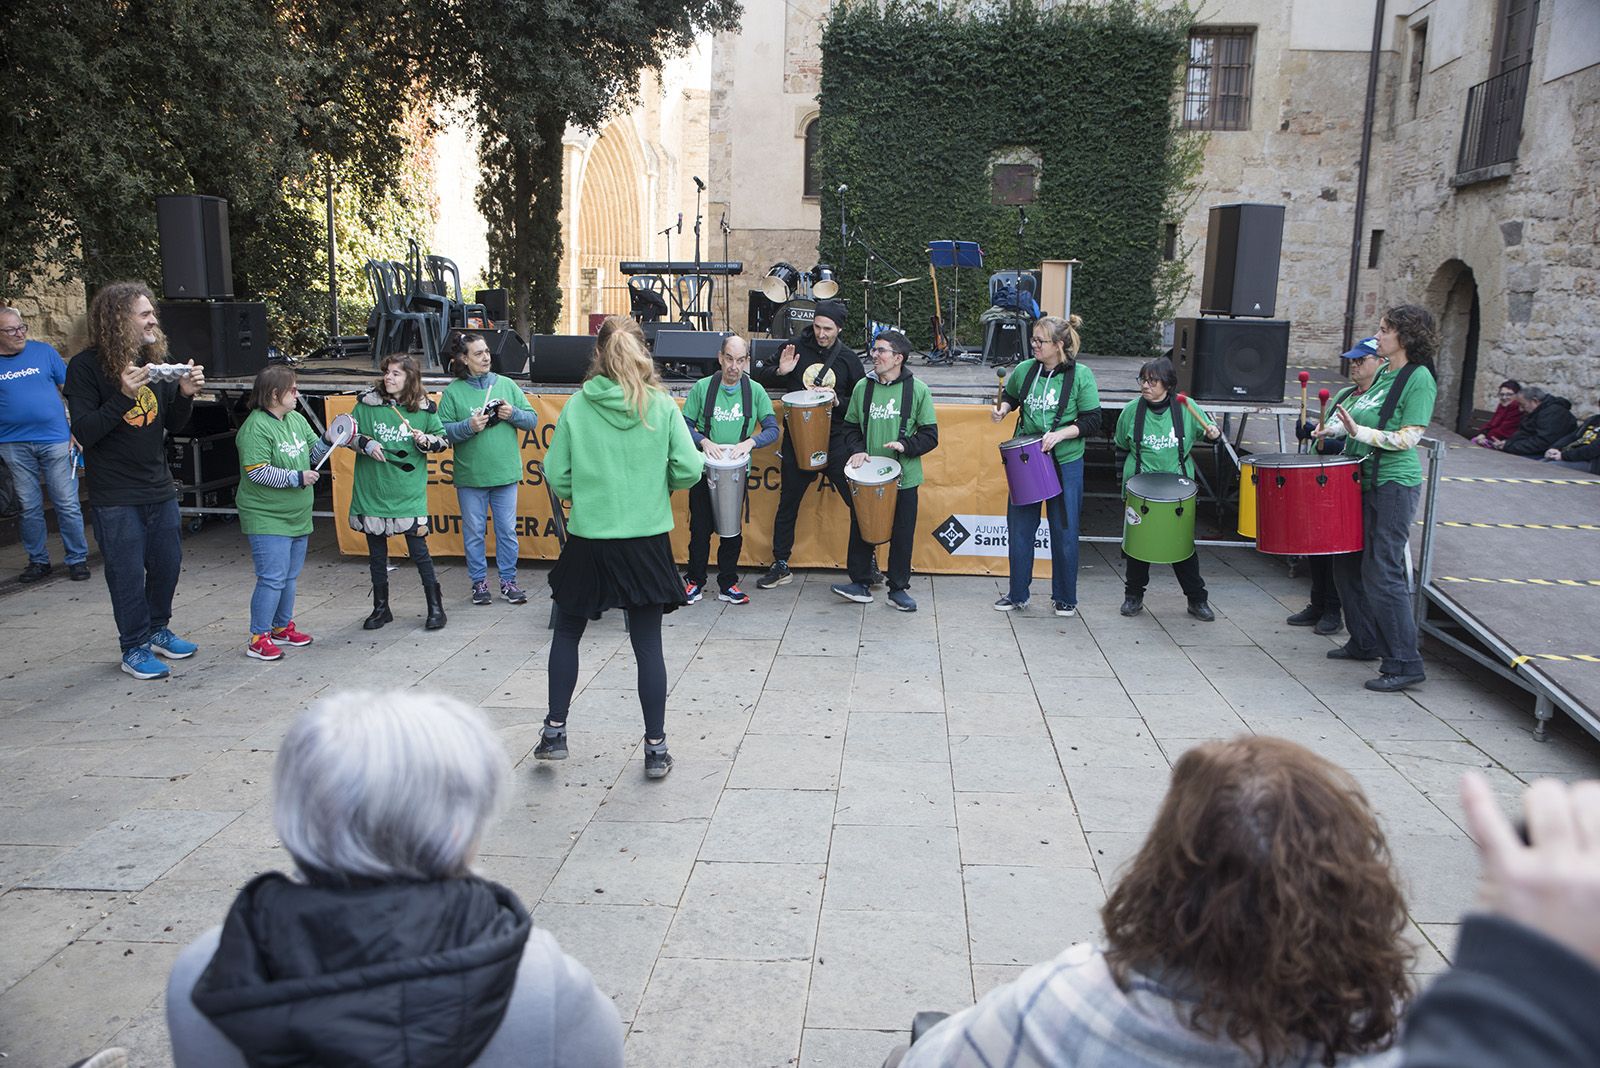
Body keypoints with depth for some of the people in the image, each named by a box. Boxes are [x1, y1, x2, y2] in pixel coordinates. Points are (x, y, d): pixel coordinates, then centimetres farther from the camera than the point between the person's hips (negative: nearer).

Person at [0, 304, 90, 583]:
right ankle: (38, 560, 19)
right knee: (30, 507, 8)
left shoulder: (44, 351, 3)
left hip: (55, 439, -1)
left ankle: (77, 559, 9)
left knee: (67, 504, 0)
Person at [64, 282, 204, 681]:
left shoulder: (156, 360, 5)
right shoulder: (87, 366, -12)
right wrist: (123, 397, -28)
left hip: (159, 487, 6)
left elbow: (172, 425, 11)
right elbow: (84, 432, -16)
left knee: (167, 565, 14)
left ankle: (157, 629, 35)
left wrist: (185, 394, -9)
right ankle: (135, 648, 16)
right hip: (115, 495, -6)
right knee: (128, 574, 2)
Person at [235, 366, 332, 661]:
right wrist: (296, 478, -19)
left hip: (297, 516, 9)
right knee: (272, 579, -9)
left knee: (290, 576, 16)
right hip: (267, 518, -9)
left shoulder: (297, 420, 10)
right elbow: (256, 472, -21)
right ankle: (259, 638, 0)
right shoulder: (256, 427, -16)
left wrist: (330, 441, -1)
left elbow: (314, 451, 19)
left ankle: (282, 627, 30)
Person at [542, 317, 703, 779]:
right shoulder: (661, 406, -5)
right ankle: (656, 748, 13)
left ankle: (555, 731, 22)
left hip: (588, 539, 0)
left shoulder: (577, 406, -4)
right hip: (646, 539, 0)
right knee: (647, 643, 7)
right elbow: (689, 470, -9)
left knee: (566, 632, 20)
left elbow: (556, 476, -3)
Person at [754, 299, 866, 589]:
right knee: (787, 504, 8)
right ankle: (780, 566, 20)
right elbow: (767, 383, 9)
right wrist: (780, 372, -12)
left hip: (835, 441, -1)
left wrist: (838, 401, -14)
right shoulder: (796, 347, 0)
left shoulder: (848, 358, 0)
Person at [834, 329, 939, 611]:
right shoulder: (863, 387, 5)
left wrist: (906, 445, -19)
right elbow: (851, 426, 13)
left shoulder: (917, 390, -3)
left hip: (904, 478, -2)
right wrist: (857, 449, -6)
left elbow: (930, 435, -2)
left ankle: (899, 589, 20)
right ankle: (860, 584, 19)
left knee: (902, 534, 6)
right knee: (861, 529, 6)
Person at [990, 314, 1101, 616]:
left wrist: (1061, 434, -21)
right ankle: (1017, 594, 22)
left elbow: (1092, 421, -8)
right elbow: (1010, 396, 19)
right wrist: (1003, 408, -2)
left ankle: (1065, 597, 21)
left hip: (1066, 463, -3)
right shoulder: (1024, 370, 0)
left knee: (1064, 531, 6)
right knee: (1019, 528, 8)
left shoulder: (1081, 376, -9)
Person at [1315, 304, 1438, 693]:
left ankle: (1405, 664, -1)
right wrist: (1335, 428, 8)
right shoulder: (1383, 373, 12)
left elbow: (1408, 438, -19)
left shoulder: (1419, 377, -12)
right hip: (1362, 481, 9)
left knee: (1382, 572, -9)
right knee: (1347, 563, 15)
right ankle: (1365, 642, 31)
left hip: (1394, 484, -9)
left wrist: (1360, 432, -26)